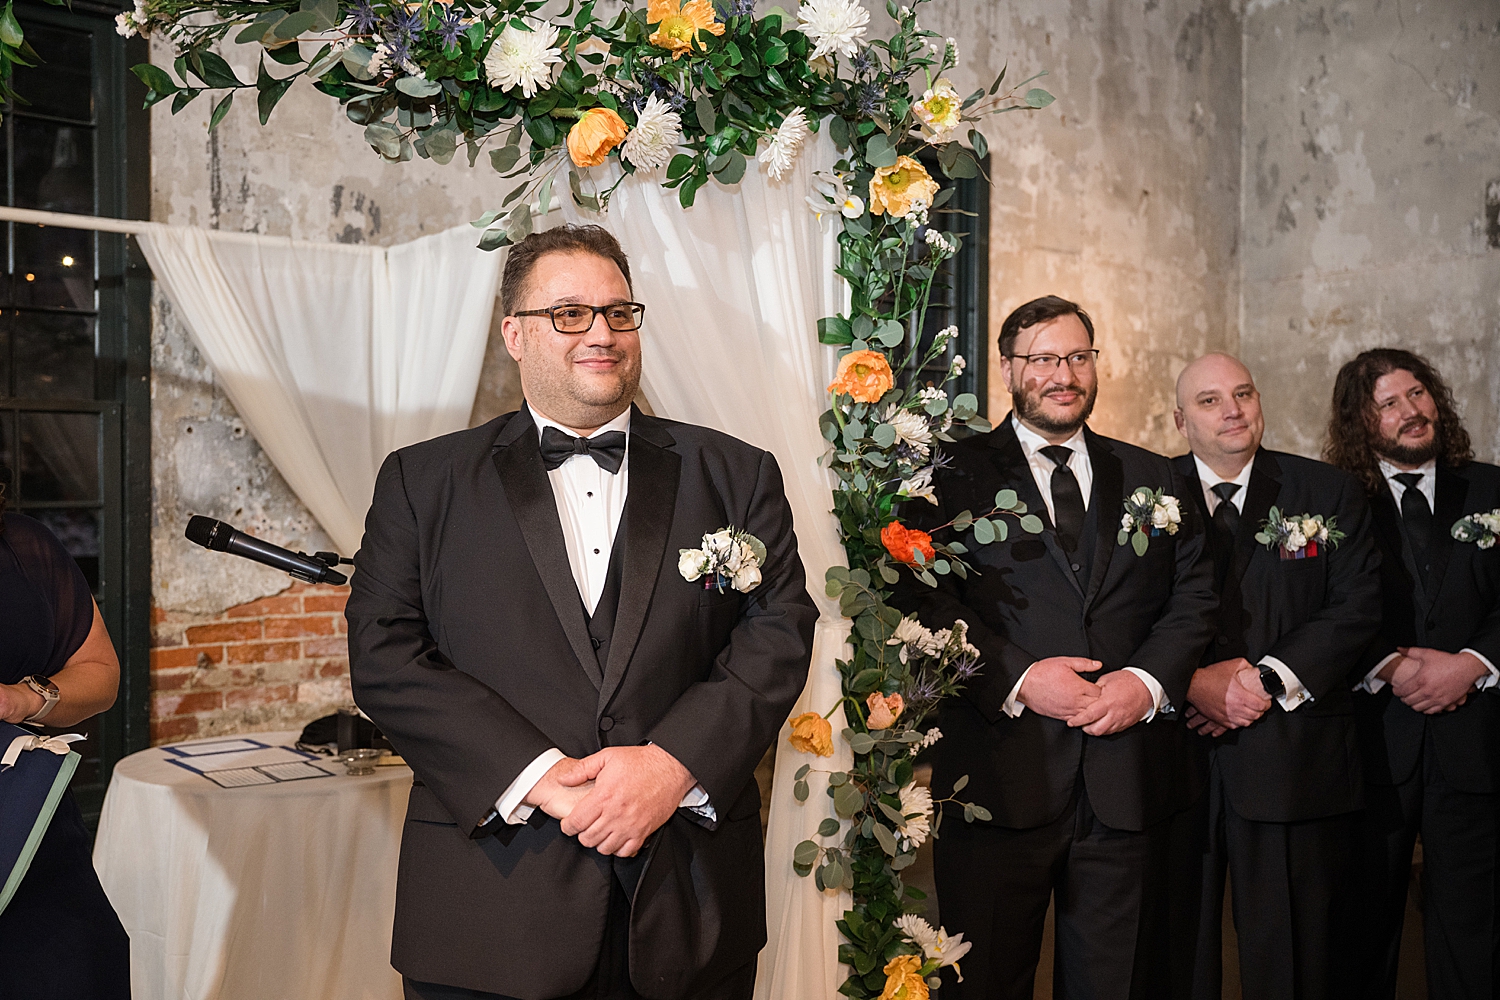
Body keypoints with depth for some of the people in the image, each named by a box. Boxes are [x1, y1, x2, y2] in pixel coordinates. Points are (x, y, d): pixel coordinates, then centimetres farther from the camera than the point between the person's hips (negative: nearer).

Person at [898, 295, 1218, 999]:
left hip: (1128, 781, 3)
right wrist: (1017, 678, -17)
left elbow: (1194, 593, 8)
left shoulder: (1151, 479, 15)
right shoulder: (957, 474, 3)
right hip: (1000, 775, -3)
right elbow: (926, 600, -6)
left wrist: (1148, 682, -9)